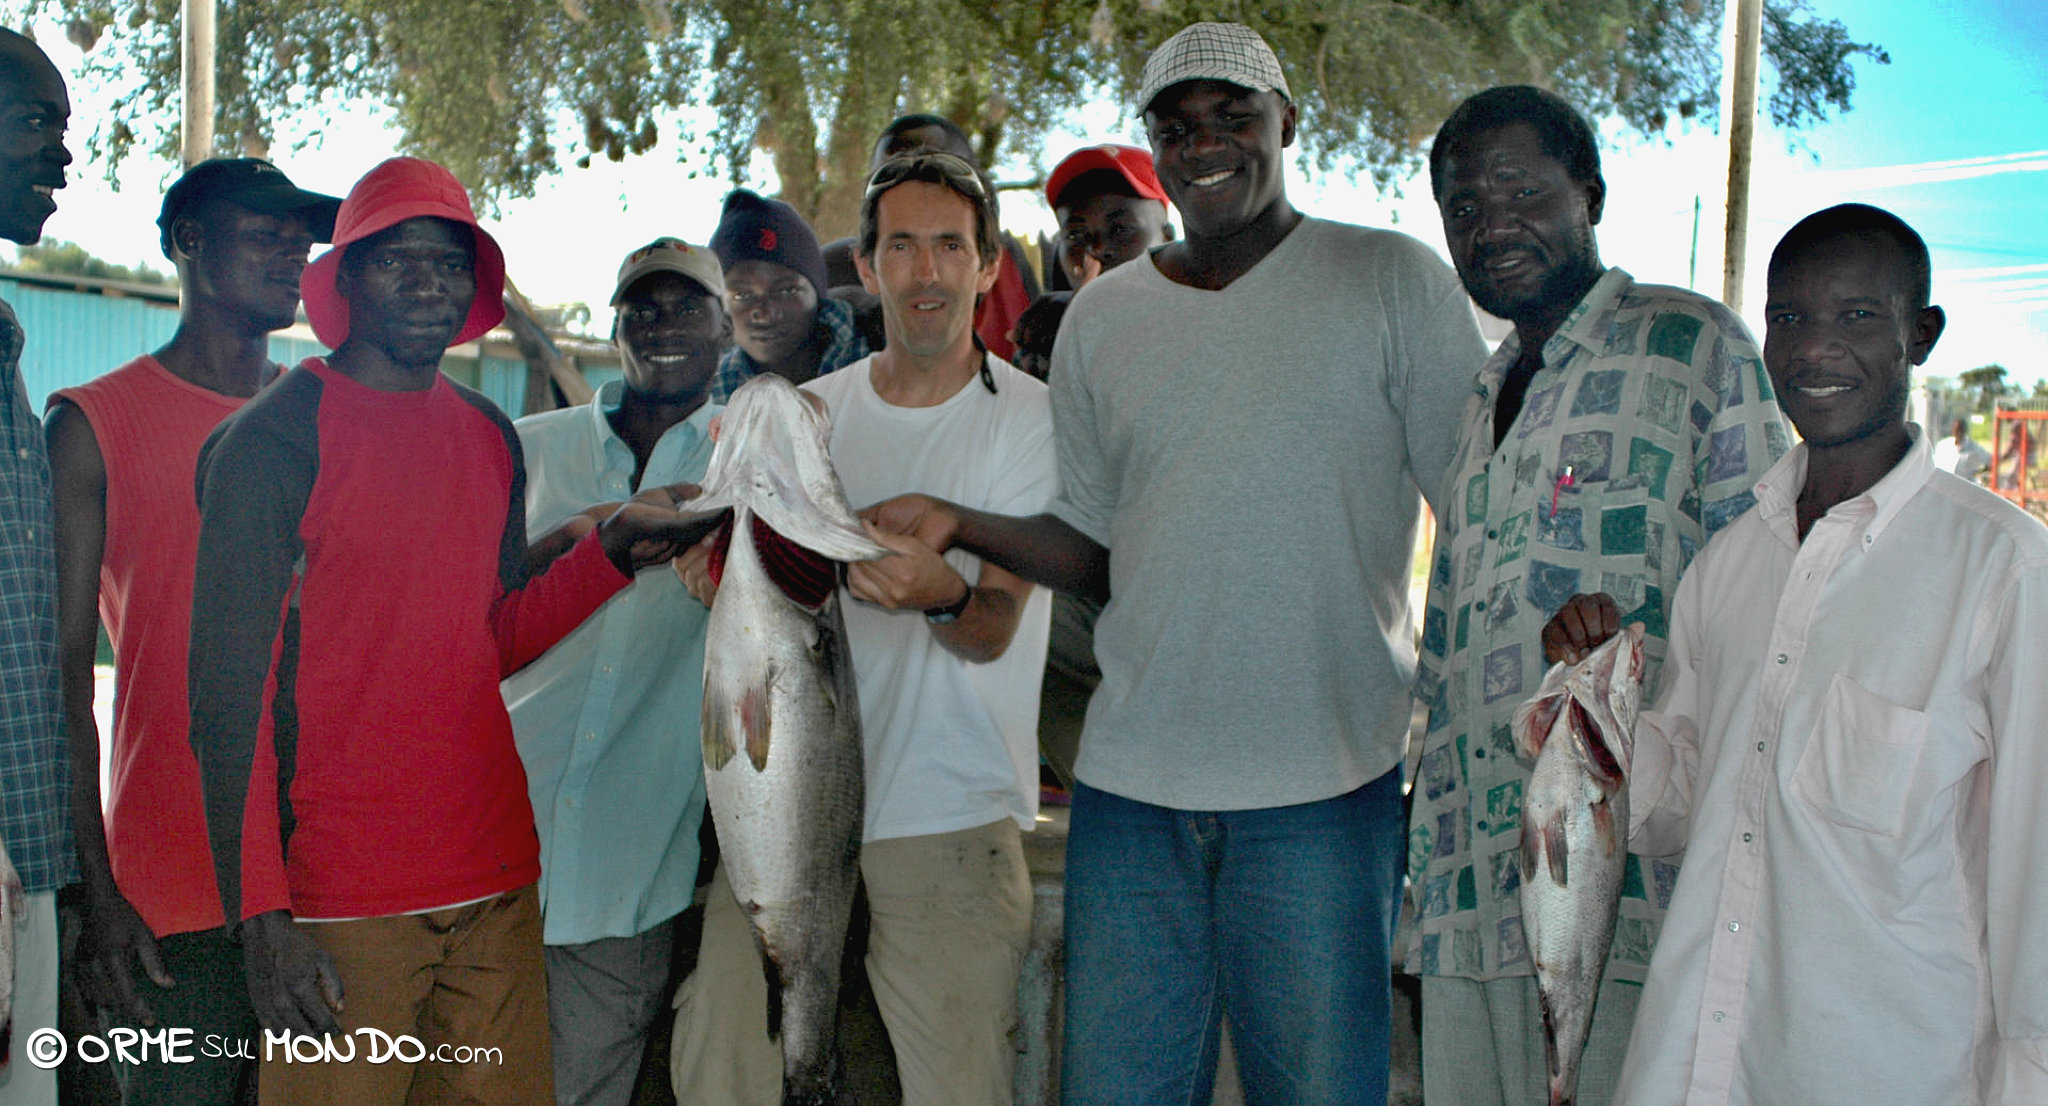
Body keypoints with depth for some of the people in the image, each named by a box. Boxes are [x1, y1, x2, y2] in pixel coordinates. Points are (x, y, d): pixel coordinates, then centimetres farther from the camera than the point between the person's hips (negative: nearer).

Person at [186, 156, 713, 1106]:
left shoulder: (490, 438, 10)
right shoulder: (270, 440, -8)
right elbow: (230, 697, -10)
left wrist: (611, 550, 1)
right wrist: (262, 916, -16)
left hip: (497, 882, 6)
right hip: (342, 899, -5)